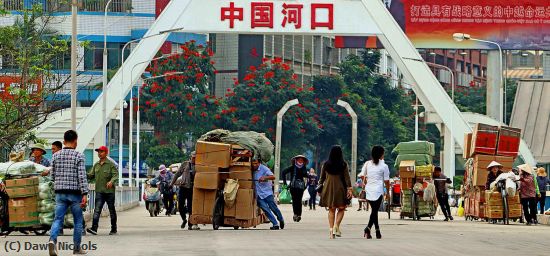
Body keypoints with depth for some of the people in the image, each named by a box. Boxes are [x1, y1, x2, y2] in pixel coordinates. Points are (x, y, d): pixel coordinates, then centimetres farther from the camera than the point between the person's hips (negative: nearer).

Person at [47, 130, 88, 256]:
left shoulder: (56, 156, 5)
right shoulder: (79, 156, -7)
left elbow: (52, 176, 9)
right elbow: (82, 176, -13)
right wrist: (85, 194, -15)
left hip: (60, 193, 3)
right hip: (75, 193, -3)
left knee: (58, 219, -1)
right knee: (78, 221, 11)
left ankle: (52, 239, -27)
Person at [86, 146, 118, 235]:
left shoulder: (111, 164, -4)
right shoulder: (96, 165, 12)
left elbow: (116, 175, -13)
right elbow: (91, 175, 13)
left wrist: (111, 181, -32)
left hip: (109, 191, -3)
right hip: (99, 191, 3)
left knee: (112, 210, 9)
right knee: (97, 210, -11)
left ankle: (114, 229, 20)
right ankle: (94, 228, -21)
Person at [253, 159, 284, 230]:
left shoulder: (264, 169, -7)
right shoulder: (253, 171, 10)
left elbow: (273, 177, -20)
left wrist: (264, 177, -36)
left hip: (267, 193, -4)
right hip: (259, 195, 4)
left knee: (273, 208, 2)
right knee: (265, 209, -9)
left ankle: (281, 220, 28)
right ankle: (275, 224, -7)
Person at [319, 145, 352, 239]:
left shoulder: (325, 165, 0)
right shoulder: (344, 165, -7)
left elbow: (322, 178, 7)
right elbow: (347, 178, -8)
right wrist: (349, 189, -6)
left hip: (328, 189, 2)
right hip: (340, 189, -2)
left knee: (331, 210, 9)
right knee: (341, 209, 9)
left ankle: (331, 229, 6)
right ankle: (336, 226, -10)